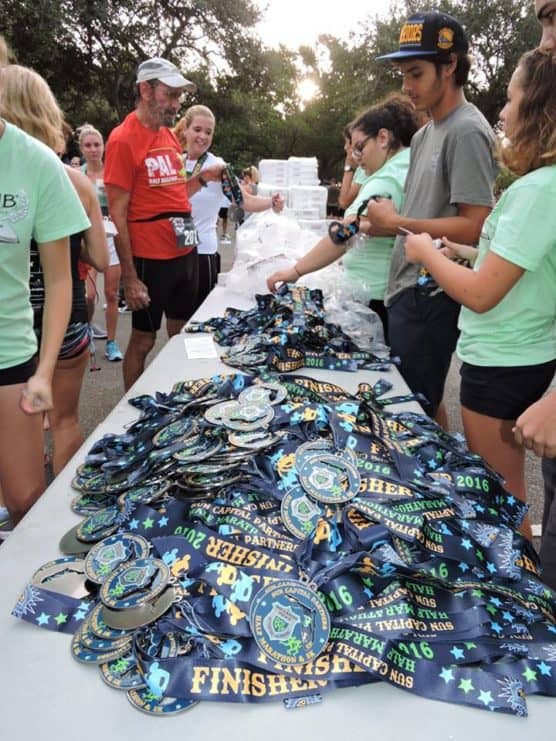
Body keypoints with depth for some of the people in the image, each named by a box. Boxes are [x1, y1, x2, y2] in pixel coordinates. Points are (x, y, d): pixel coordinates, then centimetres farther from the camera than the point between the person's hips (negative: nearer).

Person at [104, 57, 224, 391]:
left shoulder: (170, 135, 11)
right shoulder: (124, 139, -11)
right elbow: (118, 214, -13)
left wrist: (203, 179, 4)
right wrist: (130, 276, -16)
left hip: (185, 253, 8)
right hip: (151, 259, -7)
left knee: (182, 334, 15)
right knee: (143, 340, 5)